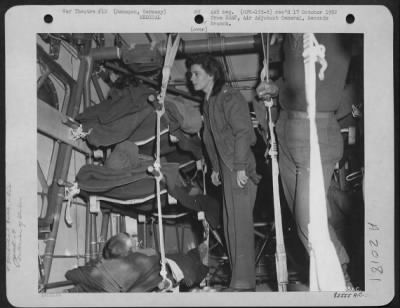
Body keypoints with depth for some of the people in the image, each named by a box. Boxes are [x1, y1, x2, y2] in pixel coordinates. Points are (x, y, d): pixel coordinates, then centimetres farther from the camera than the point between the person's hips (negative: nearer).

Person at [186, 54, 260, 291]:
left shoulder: (230, 98, -12)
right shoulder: (209, 102, 16)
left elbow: (242, 132, -18)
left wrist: (240, 167, -22)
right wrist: (216, 168, 17)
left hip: (242, 169, -10)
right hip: (227, 168, 10)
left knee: (240, 224, -8)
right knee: (230, 224, 12)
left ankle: (244, 283, -3)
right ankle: (239, 279, 22)